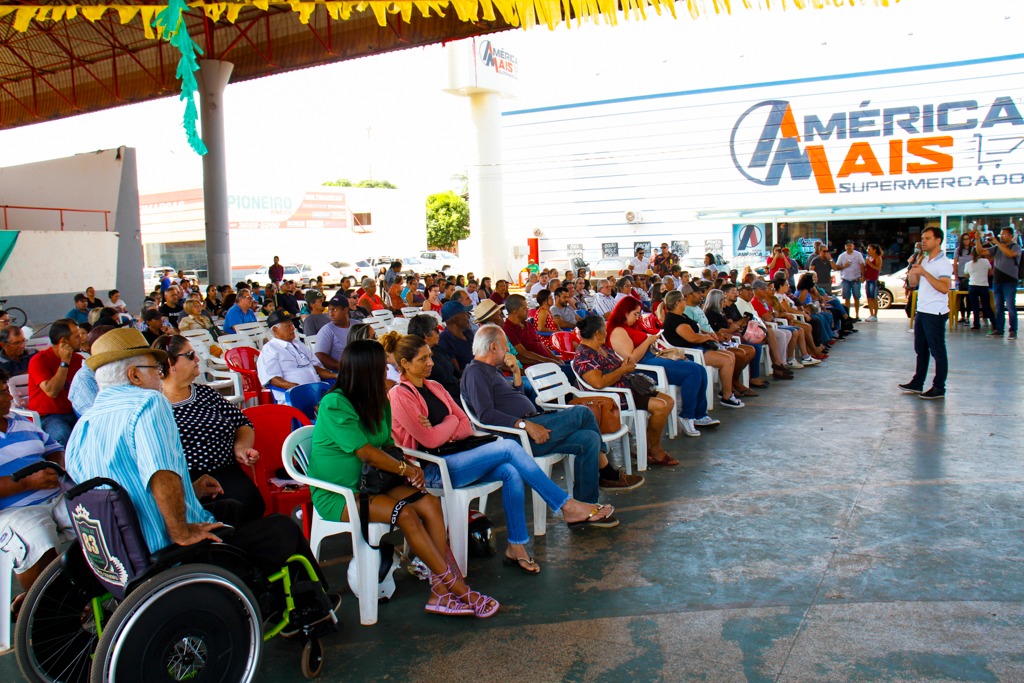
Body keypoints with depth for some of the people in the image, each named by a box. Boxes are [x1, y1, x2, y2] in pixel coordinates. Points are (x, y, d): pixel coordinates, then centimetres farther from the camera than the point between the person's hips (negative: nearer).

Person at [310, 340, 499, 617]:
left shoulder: (378, 403, 9)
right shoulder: (334, 405, -17)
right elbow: (367, 453, -20)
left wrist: (410, 468, -7)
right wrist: (406, 469, -11)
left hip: (370, 483, 8)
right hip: (336, 494, -7)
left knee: (429, 503, -19)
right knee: (406, 514, -28)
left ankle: (440, 593, -20)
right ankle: (457, 588, -16)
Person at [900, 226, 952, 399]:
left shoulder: (943, 263, -12)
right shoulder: (924, 260, 14)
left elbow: (944, 288, -24)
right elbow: (913, 284, 14)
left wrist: (924, 272, -26)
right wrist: (913, 270, -3)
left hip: (935, 313, -9)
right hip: (921, 311, 9)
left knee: (937, 351, -1)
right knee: (921, 350, 15)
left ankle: (939, 388, 5)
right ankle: (917, 384, 23)